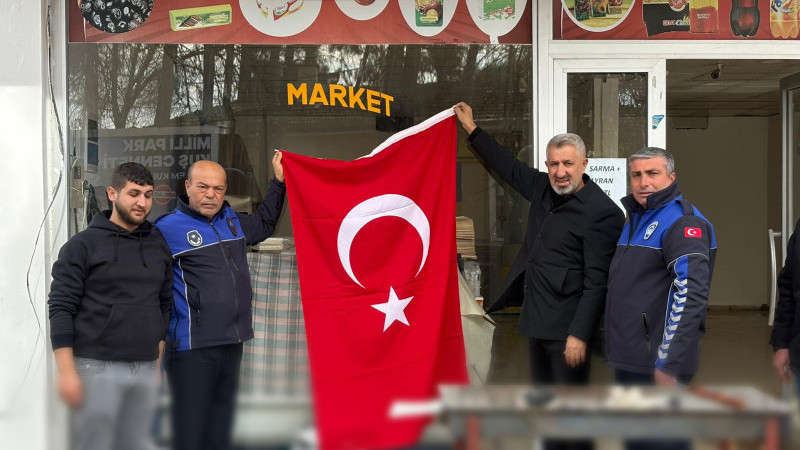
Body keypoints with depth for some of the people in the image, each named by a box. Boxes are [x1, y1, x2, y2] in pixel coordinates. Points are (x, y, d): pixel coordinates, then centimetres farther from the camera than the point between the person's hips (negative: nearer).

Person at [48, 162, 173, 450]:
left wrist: (158, 361, 12)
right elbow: (61, 309, -6)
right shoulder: (83, 245, -2)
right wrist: (66, 372, -12)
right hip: (98, 369, -4)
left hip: (146, 370, 4)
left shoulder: (159, 246, 12)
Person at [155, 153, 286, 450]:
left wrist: (279, 181, 28)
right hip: (192, 348, -7)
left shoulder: (233, 222, 13)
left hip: (233, 344, 7)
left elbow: (264, 225, 33)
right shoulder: (168, 227, -10)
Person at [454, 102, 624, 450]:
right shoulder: (543, 188, 7)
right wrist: (472, 130, 28)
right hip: (537, 318, 8)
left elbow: (596, 282, -18)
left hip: (567, 327, -8)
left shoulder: (601, 212, -15)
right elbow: (509, 167, 26)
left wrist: (580, 334, -21)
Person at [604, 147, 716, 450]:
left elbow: (690, 293, -24)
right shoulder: (636, 219, 17)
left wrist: (668, 362, -27)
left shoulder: (683, 221, -13)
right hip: (628, 359, 9)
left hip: (657, 366, -9)